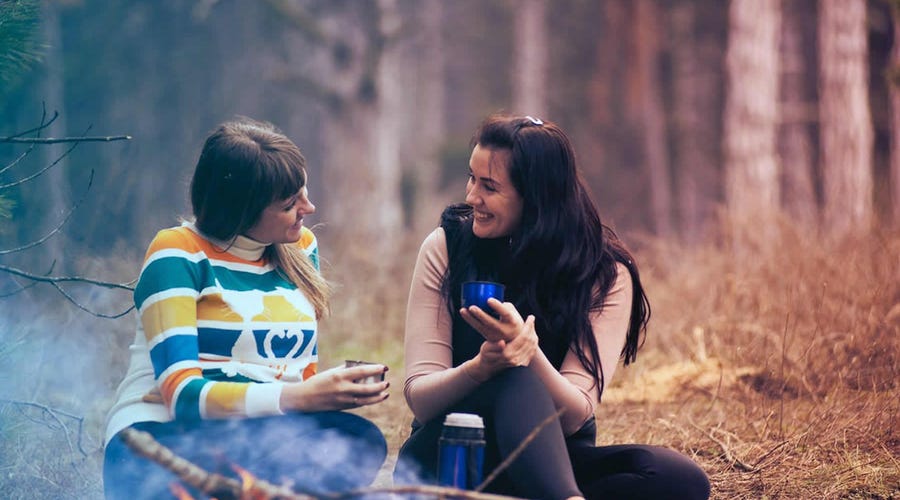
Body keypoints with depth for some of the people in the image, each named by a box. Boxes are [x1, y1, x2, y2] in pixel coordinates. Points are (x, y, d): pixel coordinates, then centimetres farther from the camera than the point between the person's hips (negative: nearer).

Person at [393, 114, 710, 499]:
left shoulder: (606, 274, -7)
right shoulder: (445, 247, -5)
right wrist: (480, 367, -32)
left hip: (552, 459, 2)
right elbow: (419, 399, -10)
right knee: (517, 381, -34)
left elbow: (573, 417, -14)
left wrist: (529, 350, -34)